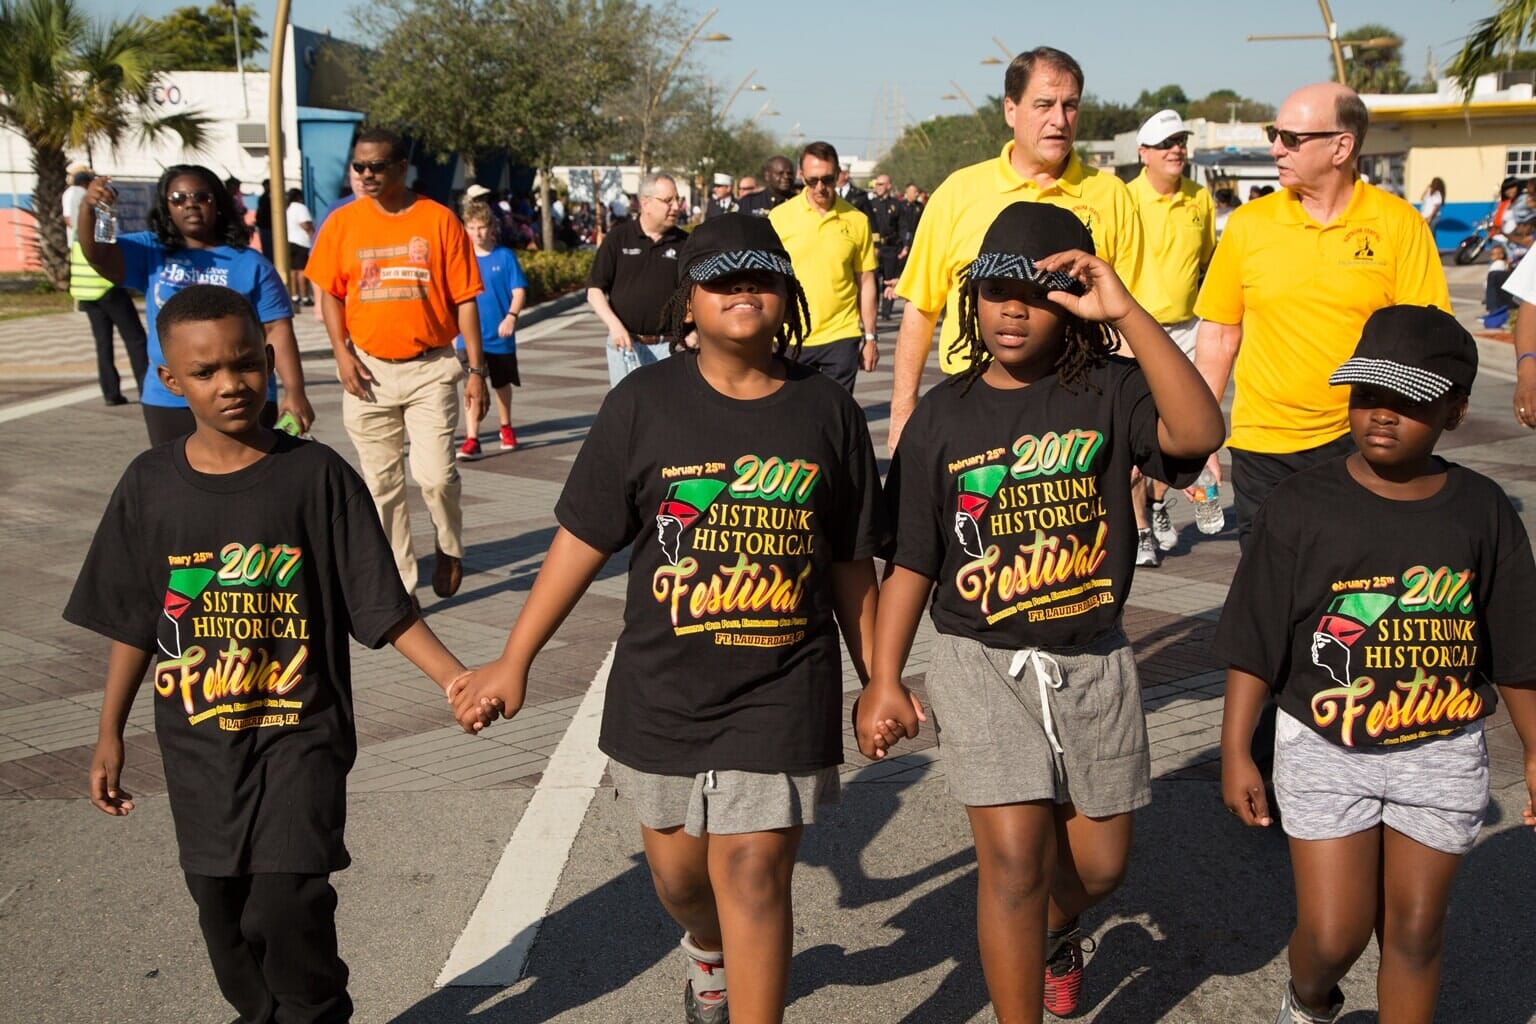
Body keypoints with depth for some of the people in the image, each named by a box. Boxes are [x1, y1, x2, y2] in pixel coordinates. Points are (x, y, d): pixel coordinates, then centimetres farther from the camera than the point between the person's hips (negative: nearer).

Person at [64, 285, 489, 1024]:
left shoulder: (316, 475, -10)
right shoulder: (150, 484, -1)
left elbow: (382, 605, -9)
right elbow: (133, 623, 7)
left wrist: (454, 678, -20)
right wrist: (110, 735, 9)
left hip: (301, 733, -3)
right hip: (197, 742, 3)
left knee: (287, 903, -11)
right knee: (222, 906, 12)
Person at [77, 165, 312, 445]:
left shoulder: (250, 264, -1)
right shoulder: (151, 252, 7)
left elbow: (277, 330, -4)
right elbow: (97, 255, -7)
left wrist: (295, 392, -13)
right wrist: (88, 208, -27)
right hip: (167, 404, 3)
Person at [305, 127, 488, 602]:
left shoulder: (439, 220, -3)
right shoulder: (342, 222, 2)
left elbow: (464, 300, -2)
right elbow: (331, 294, 9)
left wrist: (477, 369, -5)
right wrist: (342, 354, -5)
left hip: (431, 368, -2)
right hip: (369, 371, 2)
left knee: (436, 474, -12)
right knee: (382, 484, 8)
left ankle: (448, 548, 19)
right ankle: (399, 584, 20)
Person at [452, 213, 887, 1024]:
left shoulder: (828, 410, -1)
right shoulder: (644, 402, -4)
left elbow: (851, 563, 6)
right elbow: (583, 539, -1)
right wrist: (514, 660, 0)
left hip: (782, 692, -1)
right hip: (663, 688, 2)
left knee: (753, 875, -5)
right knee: (678, 870, 17)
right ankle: (707, 949, 52)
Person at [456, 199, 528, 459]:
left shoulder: (505, 256, -4)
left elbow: (519, 291, -6)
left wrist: (511, 316, -22)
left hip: (500, 336, 0)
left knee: (502, 384, 17)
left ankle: (506, 428, 38)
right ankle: (471, 439, -13)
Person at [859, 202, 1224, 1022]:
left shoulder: (1108, 392, -5)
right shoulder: (943, 414, -2)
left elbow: (1198, 433, -27)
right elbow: (911, 560, 1)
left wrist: (1127, 313, -28)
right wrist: (883, 677, -4)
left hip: (1093, 661, 1)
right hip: (983, 663, -1)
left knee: (1099, 863, 15)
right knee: (1012, 856, -9)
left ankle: (1055, 930, 51)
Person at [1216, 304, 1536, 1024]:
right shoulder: (1302, 505, -9)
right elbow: (1253, 646, -7)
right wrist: (1235, 751, -8)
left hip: (1441, 756, 2)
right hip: (1326, 752, -2)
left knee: (1415, 931, 11)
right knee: (1332, 934, 1)